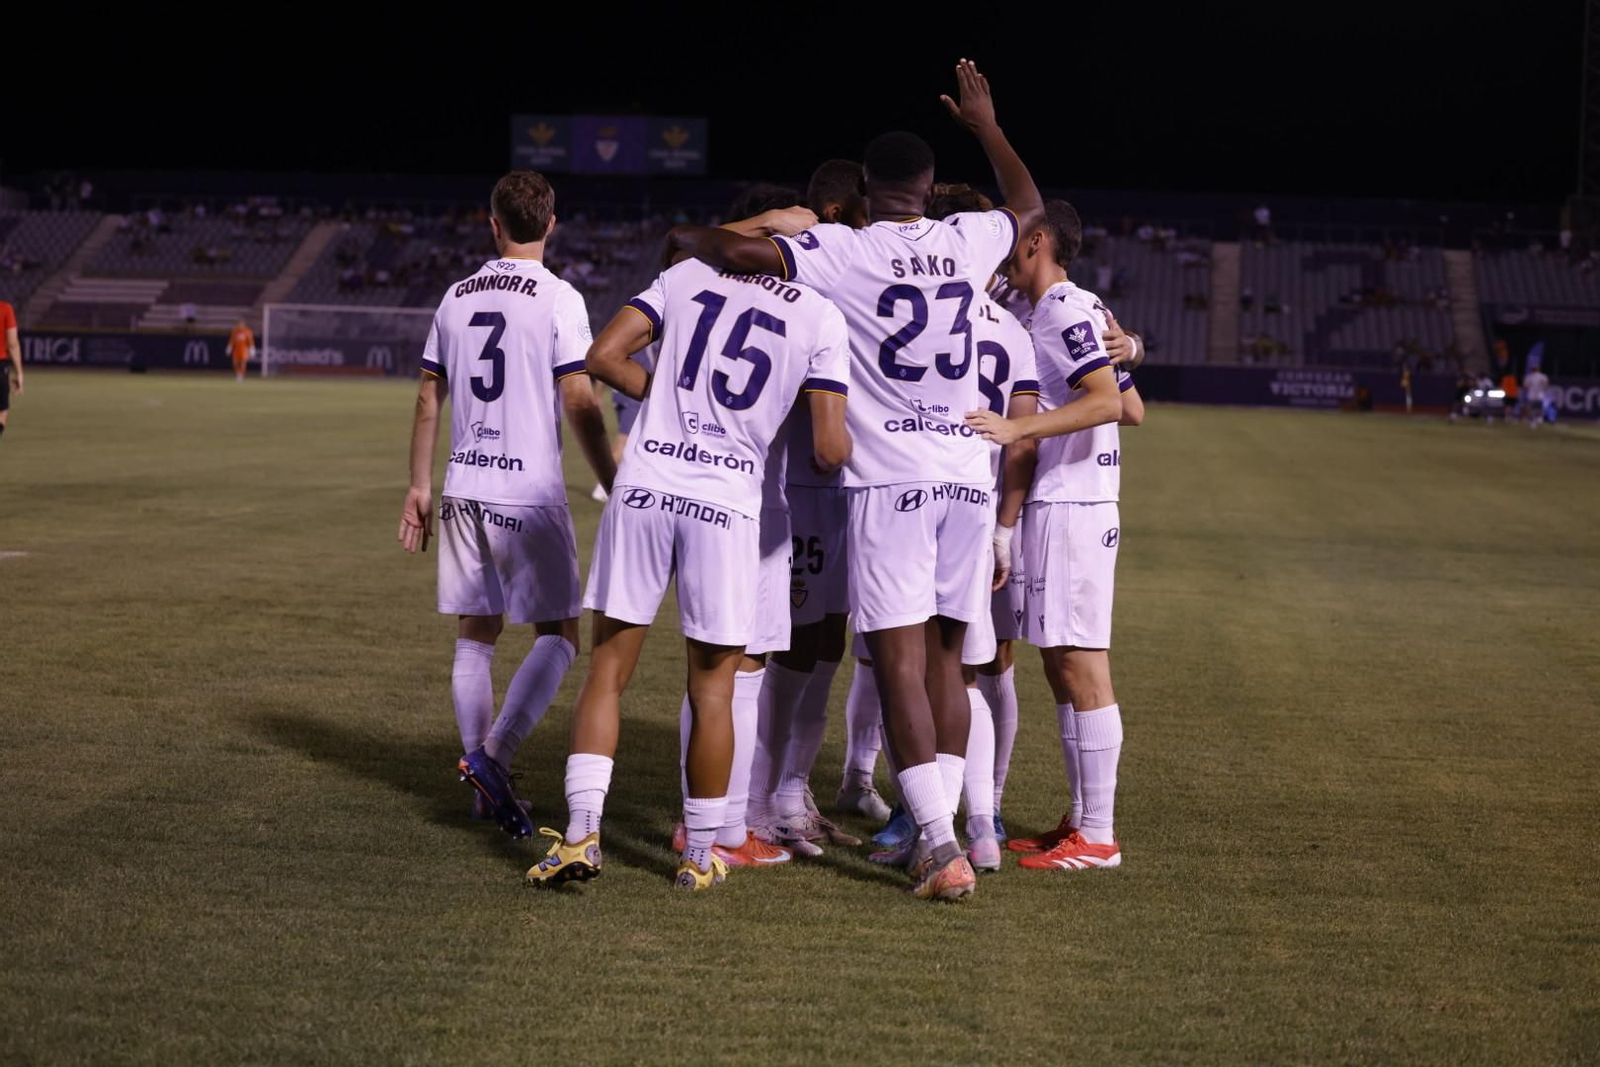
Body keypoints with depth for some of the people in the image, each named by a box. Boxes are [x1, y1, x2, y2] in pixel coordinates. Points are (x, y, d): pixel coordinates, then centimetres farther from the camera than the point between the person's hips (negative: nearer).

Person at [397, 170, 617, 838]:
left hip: (464, 488, 5)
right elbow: (579, 404, -11)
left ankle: (486, 791, 12)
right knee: (558, 634, 3)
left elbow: (428, 399, 14)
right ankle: (493, 755, -13)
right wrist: (613, 485, -3)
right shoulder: (558, 299, -6)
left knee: (476, 635, 11)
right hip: (530, 490, -5)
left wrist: (419, 486, 21)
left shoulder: (457, 297, 10)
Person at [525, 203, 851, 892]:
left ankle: (581, 834, 2)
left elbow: (604, 356, 5)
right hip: (726, 501, -1)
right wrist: (837, 451, 21)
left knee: (607, 672, 10)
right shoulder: (821, 321, 4)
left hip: (645, 484, 1)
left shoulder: (688, 275, 10)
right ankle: (700, 855, 17)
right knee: (712, 690, 10)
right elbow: (830, 448, -2)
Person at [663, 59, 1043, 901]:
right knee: (944, 659, 12)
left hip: (890, 481, -5)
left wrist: (688, 241, 6)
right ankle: (941, 832, 14)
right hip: (967, 476, 5)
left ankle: (943, 848, -10)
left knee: (902, 662, -4)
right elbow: (1029, 205, 29)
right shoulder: (967, 243, 7)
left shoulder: (845, 252, -7)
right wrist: (986, 127, 42)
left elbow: (745, 252, -16)